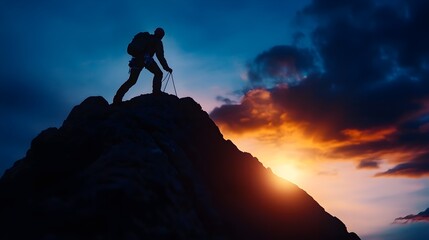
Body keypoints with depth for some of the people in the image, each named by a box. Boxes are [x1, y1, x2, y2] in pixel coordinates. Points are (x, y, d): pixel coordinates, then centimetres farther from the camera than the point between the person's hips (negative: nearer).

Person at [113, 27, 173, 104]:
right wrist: (167, 68, 10)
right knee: (158, 74, 9)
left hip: (136, 59, 6)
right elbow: (160, 56, 6)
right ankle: (156, 92, -12)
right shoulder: (157, 41, 14)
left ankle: (117, 98, 0)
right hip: (146, 58, -6)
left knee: (131, 80, 9)